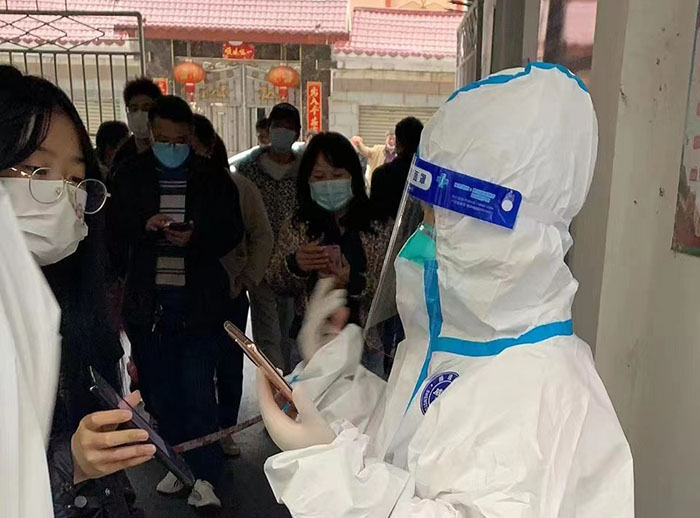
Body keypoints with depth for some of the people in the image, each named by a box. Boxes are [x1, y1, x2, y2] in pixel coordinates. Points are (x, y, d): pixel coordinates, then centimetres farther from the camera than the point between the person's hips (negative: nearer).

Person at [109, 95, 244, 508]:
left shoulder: (213, 177, -1)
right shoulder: (131, 174, 5)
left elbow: (232, 232, 0)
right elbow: (115, 226, 6)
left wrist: (195, 238, -19)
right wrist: (144, 225, -15)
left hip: (200, 300, -3)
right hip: (148, 300, 3)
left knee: (198, 391, -2)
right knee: (161, 391, 12)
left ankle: (206, 477, 12)